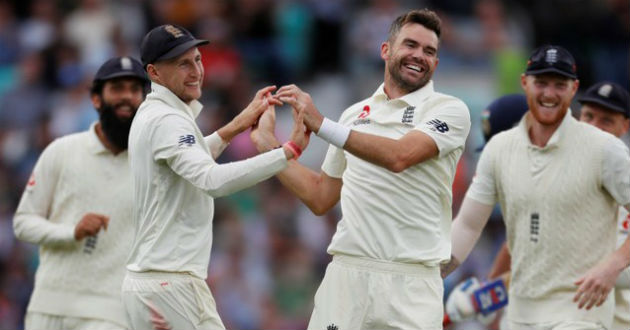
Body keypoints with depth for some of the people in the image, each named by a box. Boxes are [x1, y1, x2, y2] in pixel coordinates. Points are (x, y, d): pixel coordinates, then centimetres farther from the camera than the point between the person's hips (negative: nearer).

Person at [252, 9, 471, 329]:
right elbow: (320, 198, 23)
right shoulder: (355, 114, 17)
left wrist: (321, 124, -16)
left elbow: (399, 157, -16)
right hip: (346, 274, 4)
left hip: (411, 281, -4)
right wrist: (267, 145, 19)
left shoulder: (450, 110, 1)